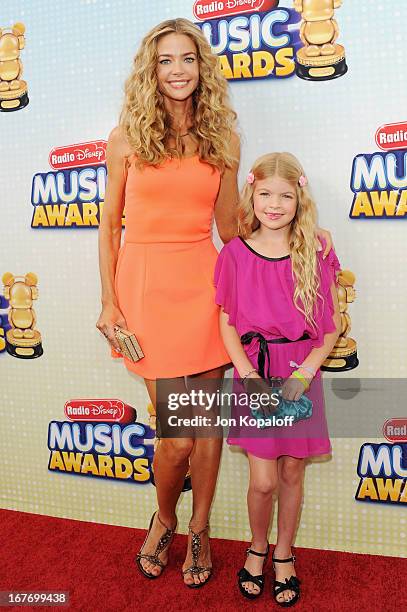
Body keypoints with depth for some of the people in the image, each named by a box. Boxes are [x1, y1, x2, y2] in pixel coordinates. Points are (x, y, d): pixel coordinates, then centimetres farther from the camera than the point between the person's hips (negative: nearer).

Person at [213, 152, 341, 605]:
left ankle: (284, 556, 34)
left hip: (300, 376, 1)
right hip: (254, 374, -1)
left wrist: (304, 374, -13)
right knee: (263, 480, -1)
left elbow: (330, 327, -1)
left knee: (292, 473, 11)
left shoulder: (316, 255, -3)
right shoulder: (236, 254, -4)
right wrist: (250, 376, -12)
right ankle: (257, 547, 30)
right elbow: (227, 323, -1)